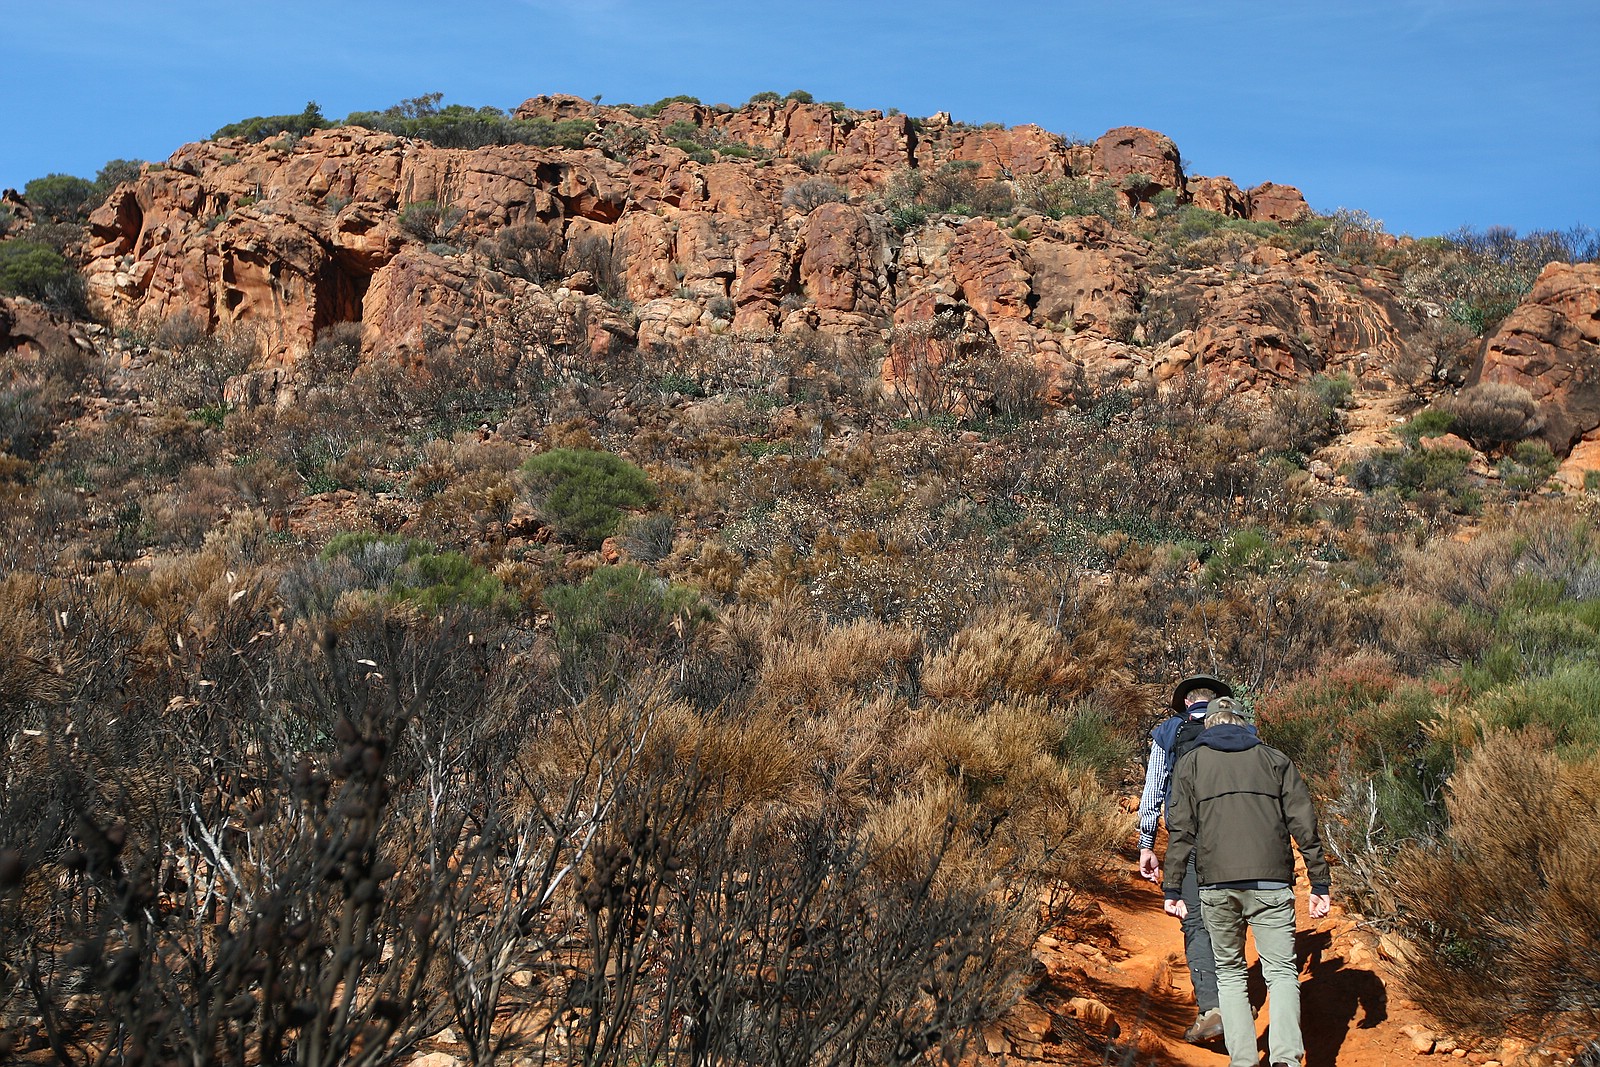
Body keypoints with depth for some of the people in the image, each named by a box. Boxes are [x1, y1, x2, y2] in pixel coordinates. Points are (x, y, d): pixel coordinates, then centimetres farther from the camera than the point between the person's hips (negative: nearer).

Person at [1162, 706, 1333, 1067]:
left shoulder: (1190, 763, 14)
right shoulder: (1275, 760, 16)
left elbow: (1180, 830, 5)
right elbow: (1304, 824, 7)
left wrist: (1172, 889, 6)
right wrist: (1319, 884, 9)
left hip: (1216, 884, 0)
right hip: (1271, 882, 0)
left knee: (1230, 973, 13)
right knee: (1282, 972, 4)